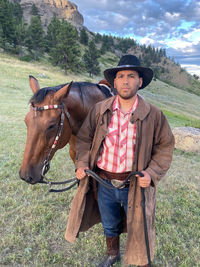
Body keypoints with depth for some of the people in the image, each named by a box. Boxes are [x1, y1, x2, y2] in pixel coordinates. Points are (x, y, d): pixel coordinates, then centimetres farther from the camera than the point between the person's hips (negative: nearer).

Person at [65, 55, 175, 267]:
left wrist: (152, 173, -18)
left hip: (135, 185, -2)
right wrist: (82, 163, -10)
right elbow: (84, 138, 3)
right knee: (109, 226, 26)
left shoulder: (154, 115, -10)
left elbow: (165, 146, -5)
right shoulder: (99, 110, -6)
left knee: (138, 228, 19)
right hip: (103, 183, 3)